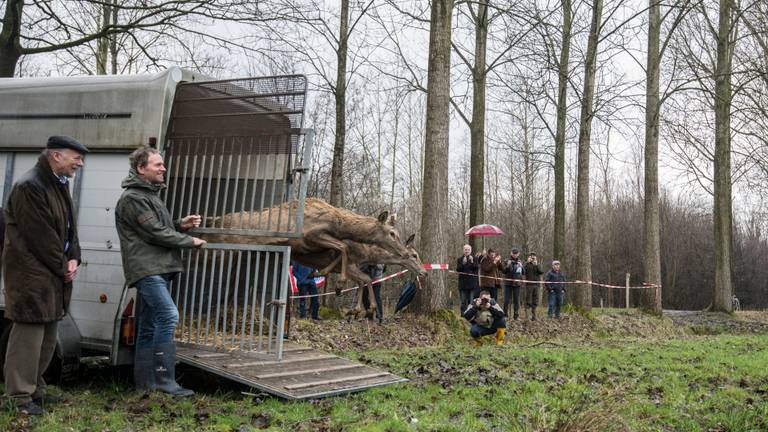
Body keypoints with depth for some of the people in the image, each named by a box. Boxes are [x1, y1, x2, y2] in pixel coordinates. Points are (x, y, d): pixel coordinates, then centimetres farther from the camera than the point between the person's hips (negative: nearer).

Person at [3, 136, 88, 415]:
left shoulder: (60, 184, 13)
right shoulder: (29, 187, -17)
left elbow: (69, 226, 16)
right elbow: (41, 236, -19)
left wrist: (73, 259, 1)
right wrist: (63, 267, -10)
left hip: (53, 275, 10)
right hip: (31, 275, -10)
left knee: (48, 335, 14)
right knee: (29, 334, -6)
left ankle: (35, 388, 24)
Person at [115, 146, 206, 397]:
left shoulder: (150, 195, 22)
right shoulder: (133, 198, -10)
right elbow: (156, 233, -16)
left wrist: (181, 225, 7)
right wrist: (190, 241, -6)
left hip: (158, 269, 10)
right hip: (146, 269, -10)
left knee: (149, 325, 10)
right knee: (168, 316, -20)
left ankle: (145, 383, 15)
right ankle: (164, 380, -17)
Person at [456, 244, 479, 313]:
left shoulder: (475, 258, 7)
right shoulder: (459, 259, 8)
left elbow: (476, 268, -4)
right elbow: (458, 270, -3)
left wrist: (472, 262, -16)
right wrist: (463, 263, -16)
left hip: (472, 283, -1)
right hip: (463, 283, 1)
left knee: (472, 301, -3)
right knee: (463, 301, 5)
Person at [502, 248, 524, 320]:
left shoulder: (520, 262, 9)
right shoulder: (507, 261, 1)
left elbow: (523, 273, 8)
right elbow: (504, 271, -4)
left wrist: (521, 267, -10)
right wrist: (507, 266, -20)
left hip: (517, 283, 2)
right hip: (508, 283, -2)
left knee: (516, 300, 5)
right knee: (507, 300, -3)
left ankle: (516, 315, 11)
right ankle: (505, 314, 5)